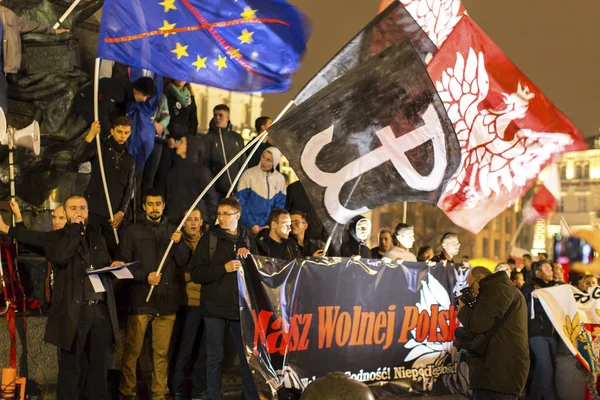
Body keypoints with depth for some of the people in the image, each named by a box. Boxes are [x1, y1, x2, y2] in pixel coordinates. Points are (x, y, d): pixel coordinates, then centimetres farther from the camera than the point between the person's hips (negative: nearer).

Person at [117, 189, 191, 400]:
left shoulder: (173, 231, 15)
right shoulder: (132, 231, 6)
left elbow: (183, 262, 7)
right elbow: (123, 263, -1)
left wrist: (178, 243, -11)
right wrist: (145, 277, -13)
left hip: (166, 299, 2)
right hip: (140, 299, -2)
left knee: (162, 351, 4)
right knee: (132, 349, -3)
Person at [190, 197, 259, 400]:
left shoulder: (247, 239, 9)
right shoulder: (209, 239, 0)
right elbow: (196, 273, -7)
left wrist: (249, 257, -6)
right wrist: (224, 268, -17)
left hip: (241, 306, 2)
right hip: (215, 307, -2)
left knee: (248, 356, 4)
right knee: (215, 357, 5)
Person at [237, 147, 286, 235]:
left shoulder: (280, 179, 2)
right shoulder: (248, 175, -8)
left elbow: (279, 205, 6)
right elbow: (240, 203, -8)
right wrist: (252, 225, -12)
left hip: (268, 228, 3)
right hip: (248, 228, -3)